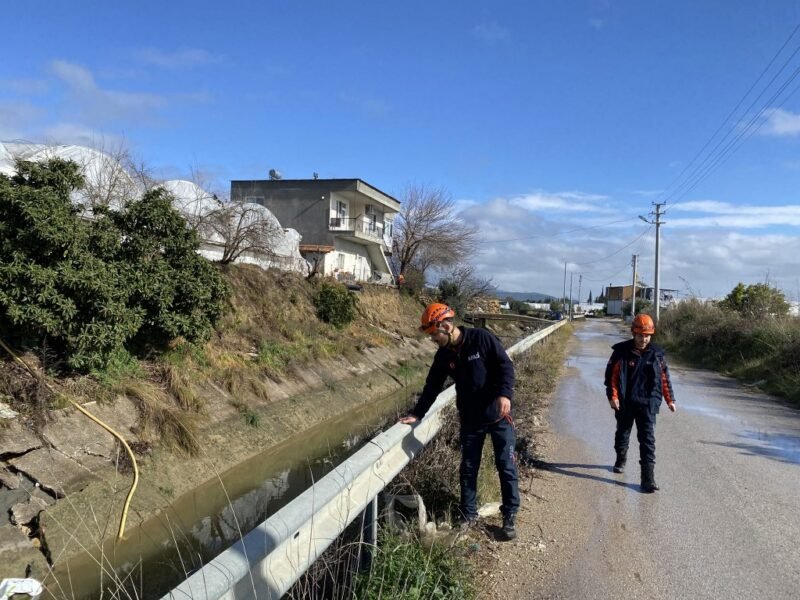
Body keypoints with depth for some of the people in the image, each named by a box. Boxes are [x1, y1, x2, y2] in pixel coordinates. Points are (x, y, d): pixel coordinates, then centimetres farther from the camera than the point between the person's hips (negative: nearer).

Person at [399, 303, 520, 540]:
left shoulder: (482, 338, -15)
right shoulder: (443, 356, 1)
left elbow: (505, 365, -14)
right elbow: (432, 386, 9)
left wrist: (505, 393, -27)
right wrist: (417, 414, 7)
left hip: (498, 414, -4)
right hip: (470, 419, 5)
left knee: (506, 466, 2)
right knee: (468, 468, 9)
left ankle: (509, 516, 15)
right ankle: (469, 515, 24)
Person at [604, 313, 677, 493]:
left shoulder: (656, 354, -1)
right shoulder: (621, 352, -8)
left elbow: (664, 378, 8)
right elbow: (611, 375, -8)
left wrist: (670, 399, 9)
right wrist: (613, 396, -17)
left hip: (647, 403, 0)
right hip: (625, 403, 0)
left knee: (647, 439, -7)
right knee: (622, 433, 20)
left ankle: (648, 478, -8)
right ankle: (621, 459, 47)